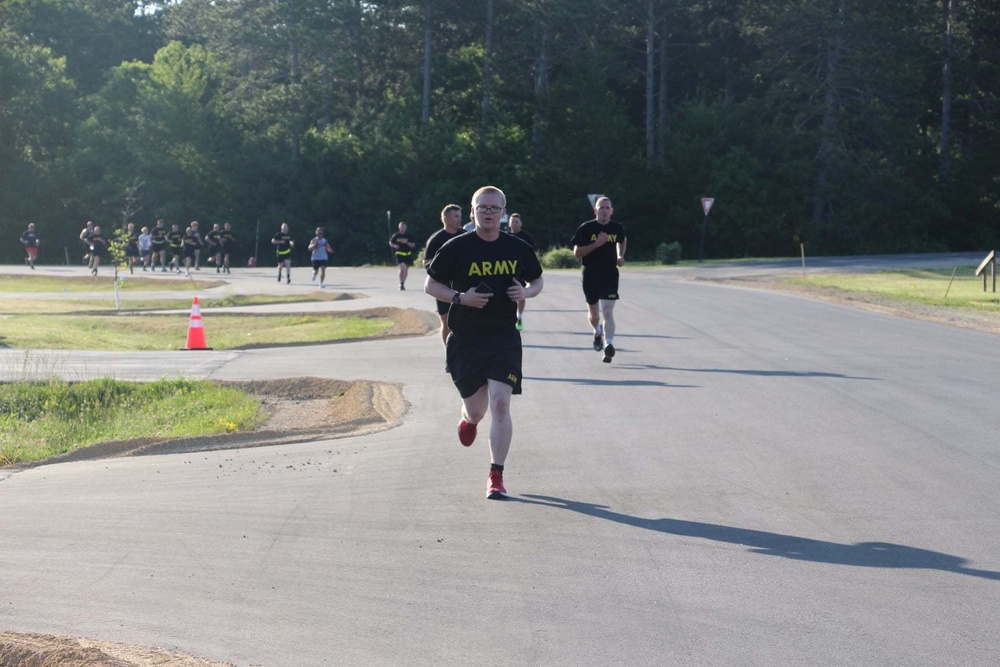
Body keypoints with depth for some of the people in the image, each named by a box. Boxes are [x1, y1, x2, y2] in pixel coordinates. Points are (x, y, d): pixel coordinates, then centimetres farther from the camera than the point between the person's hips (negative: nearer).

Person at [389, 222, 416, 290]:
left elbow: (413, 245, 2)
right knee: (402, 268, -21)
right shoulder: (396, 236, 0)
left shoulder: (408, 236, 3)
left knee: (406, 270, 11)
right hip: (399, 254, -3)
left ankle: (403, 284, 28)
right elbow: (390, 243, 10)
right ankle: (401, 284, -15)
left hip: (408, 254, 3)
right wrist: (394, 246, -11)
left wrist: (406, 242, -15)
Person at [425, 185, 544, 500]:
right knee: (476, 410, 8)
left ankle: (496, 476, -5)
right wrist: (460, 297, -15)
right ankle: (468, 419, 49)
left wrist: (526, 292, -5)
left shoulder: (517, 248, 3)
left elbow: (537, 281, 18)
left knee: (500, 404, -13)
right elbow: (430, 285, 2)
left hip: (504, 338, 0)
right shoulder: (456, 248, -4)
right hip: (465, 340, 0)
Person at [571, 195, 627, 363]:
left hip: (610, 275, 0)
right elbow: (577, 252, -11)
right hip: (590, 275, 0)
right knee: (593, 312, 15)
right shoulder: (586, 228, -7)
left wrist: (620, 256, 8)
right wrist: (597, 243, -21)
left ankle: (608, 344, -18)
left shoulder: (617, 228, 3)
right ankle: (597, 333, 46)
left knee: (607, 312, -13)